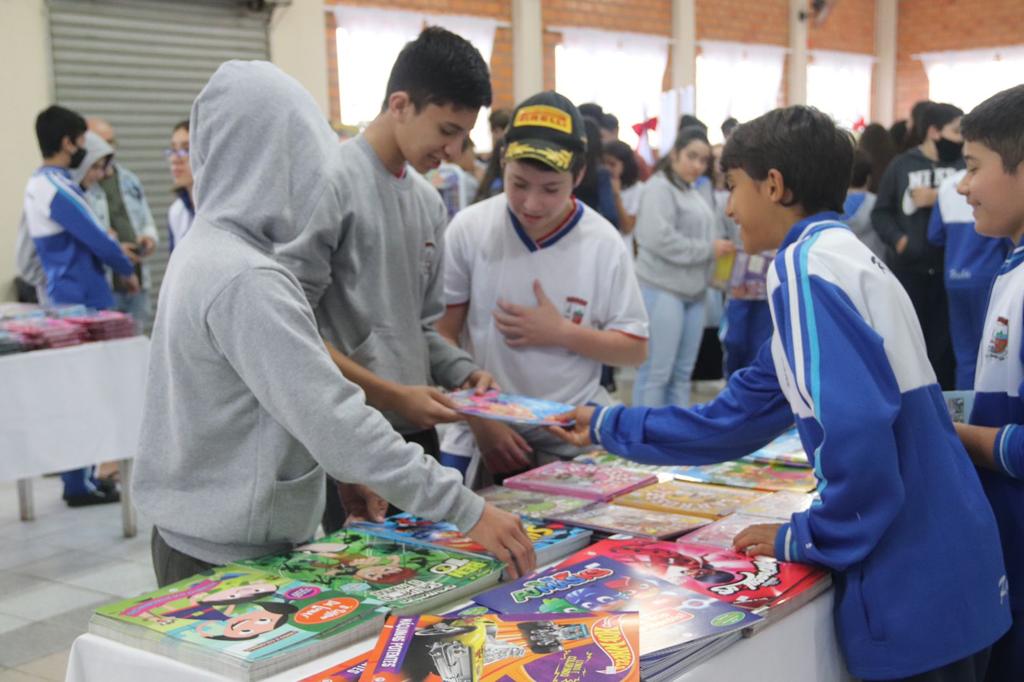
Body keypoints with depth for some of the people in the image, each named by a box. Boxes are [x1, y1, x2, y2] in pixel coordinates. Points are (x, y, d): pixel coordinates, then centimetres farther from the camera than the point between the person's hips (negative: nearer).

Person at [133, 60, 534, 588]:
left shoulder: (206, 248, 7)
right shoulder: (246, 282, -25)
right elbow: (336, 421, -28)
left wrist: (336, 474, 12)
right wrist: (466, 509, -25)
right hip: (230, 559, -9)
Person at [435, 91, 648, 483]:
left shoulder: (604, 244, -5)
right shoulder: (469, 229, -5)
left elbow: (635, 349, 1)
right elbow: (441, 339, -2)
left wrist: (561, 332, -14)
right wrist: (481, 419, -10)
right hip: (481, 440, 0)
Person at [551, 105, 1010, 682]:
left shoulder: (806, 264, -14)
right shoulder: (845, 256, 16)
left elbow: (854, 426, -28)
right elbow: (737, 418, 20)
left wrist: (811, 539, -12)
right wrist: (608, 427, 25)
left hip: (916, 586, -9)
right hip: (942, 566, 9)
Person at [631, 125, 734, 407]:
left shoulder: (694, 194, 19)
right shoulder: (659, 188, -8)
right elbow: (660, 239, -20)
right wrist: (709, 249, -13)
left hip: (693, 292, 9)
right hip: (662, 290, -9)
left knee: (682, 373, 12)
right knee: (656, 372, -6)